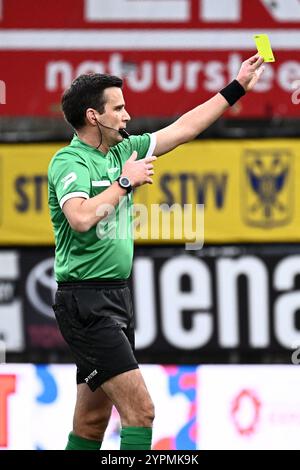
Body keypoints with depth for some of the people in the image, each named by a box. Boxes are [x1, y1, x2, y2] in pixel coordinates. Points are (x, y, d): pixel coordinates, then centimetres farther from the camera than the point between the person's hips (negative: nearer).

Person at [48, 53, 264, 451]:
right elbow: (81, 218, -30)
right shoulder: (69, 162, -12)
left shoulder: (122, 151, 12)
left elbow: (183, 129, 21)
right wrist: (125, 181, -18)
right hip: (86, 301, -9)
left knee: (93, 420, 10)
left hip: (116, 298, 9)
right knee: (140, 410, -14)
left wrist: (237, 87, 23)